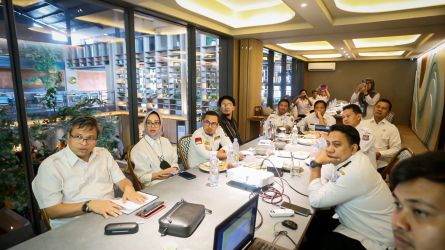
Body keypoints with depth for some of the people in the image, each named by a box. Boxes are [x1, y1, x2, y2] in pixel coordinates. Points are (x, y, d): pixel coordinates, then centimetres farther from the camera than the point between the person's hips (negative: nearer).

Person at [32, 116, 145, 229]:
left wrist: (129, 189, -11)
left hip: (110, 216, 4)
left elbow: (121, 180, 13)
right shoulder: (50, 165, -4)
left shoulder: (104, 154, 13)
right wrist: (88, 205, -23)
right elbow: (51, 211, -9)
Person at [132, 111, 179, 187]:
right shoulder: (138, 148, -3)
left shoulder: (165, 141, 15)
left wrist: (174, 169, -4)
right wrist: (157, 175, -17)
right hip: (155, 185, -6)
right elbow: (141, 177, -4)